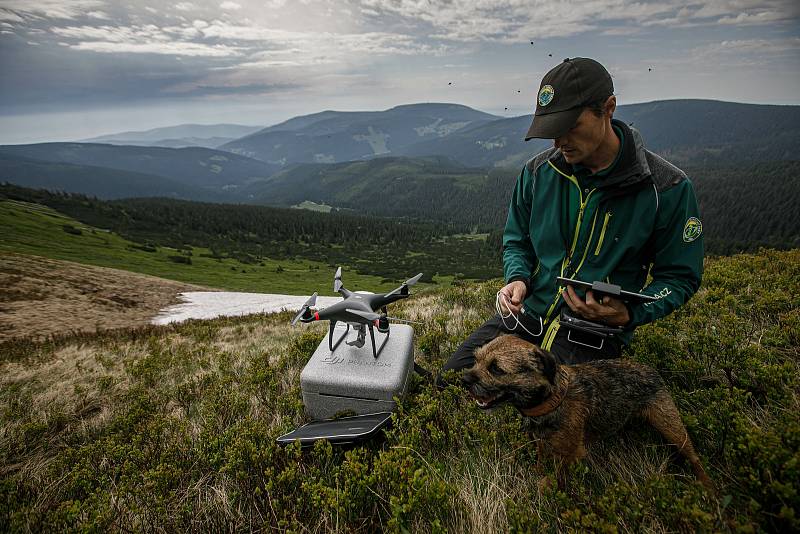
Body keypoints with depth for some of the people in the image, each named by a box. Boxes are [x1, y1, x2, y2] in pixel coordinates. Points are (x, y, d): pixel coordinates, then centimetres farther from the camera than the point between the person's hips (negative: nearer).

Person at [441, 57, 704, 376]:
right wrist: (517, 278, -6)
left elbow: (680, 276, 2)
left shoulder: (668, 188, -7)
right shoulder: (538, 172, 1)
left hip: (594, 331, -2)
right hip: (525, 314, 3)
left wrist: (629, 314, -17)